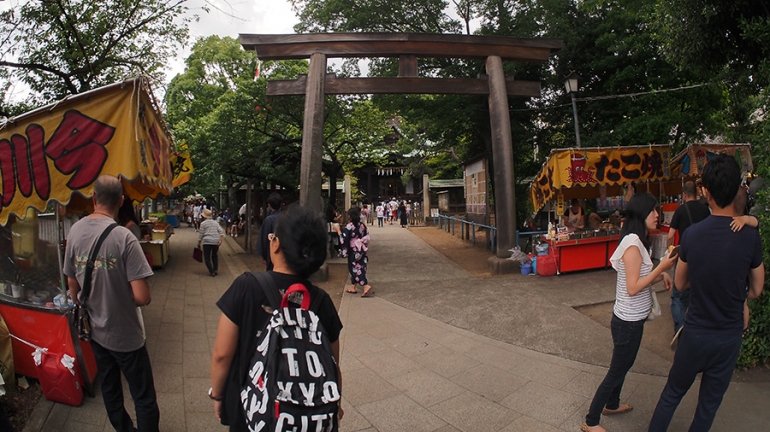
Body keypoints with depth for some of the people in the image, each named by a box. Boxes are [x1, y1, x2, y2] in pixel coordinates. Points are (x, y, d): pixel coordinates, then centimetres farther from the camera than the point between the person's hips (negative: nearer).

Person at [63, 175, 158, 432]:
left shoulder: (75, 231, -6)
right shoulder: (124, 237, -24)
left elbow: (72, 286, 6)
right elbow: (142, 297, -25)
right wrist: (127, 296, -2)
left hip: (95, 330, 7)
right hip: (124, 334, -6)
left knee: (109, 388, 23)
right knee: (144, 398, 7)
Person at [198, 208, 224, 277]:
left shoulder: (203, 223, 1)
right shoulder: (215, 222, 14)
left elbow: (201, 234, -1)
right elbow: (221, 231, 2)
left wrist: (199, 243, 8)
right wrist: (220, 240, -4)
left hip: (207, 242, -4)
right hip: (216, 241, 5)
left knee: (207, 258, 4)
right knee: (215, 256, 21)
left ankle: (211, 271, -4)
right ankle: (215, 270, 15)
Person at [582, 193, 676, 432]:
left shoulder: (637, 241, 6)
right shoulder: (633, 244, -23)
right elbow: (633, 288, -24)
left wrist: (661, 274, -3)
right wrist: (661, 268, -21)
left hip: (630, 318, 9)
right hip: (628, 321, -9)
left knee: (623, 365, 25)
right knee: (617, 370, 3)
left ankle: (612, 404, 45)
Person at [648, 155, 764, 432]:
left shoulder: (692, 234, -12)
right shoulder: (750, 236, -13)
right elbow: (756, 291, 0)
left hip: (696, 333, 0)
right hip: (730, 335, 0)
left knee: (672, 393, 17)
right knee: (709, 403, 16)